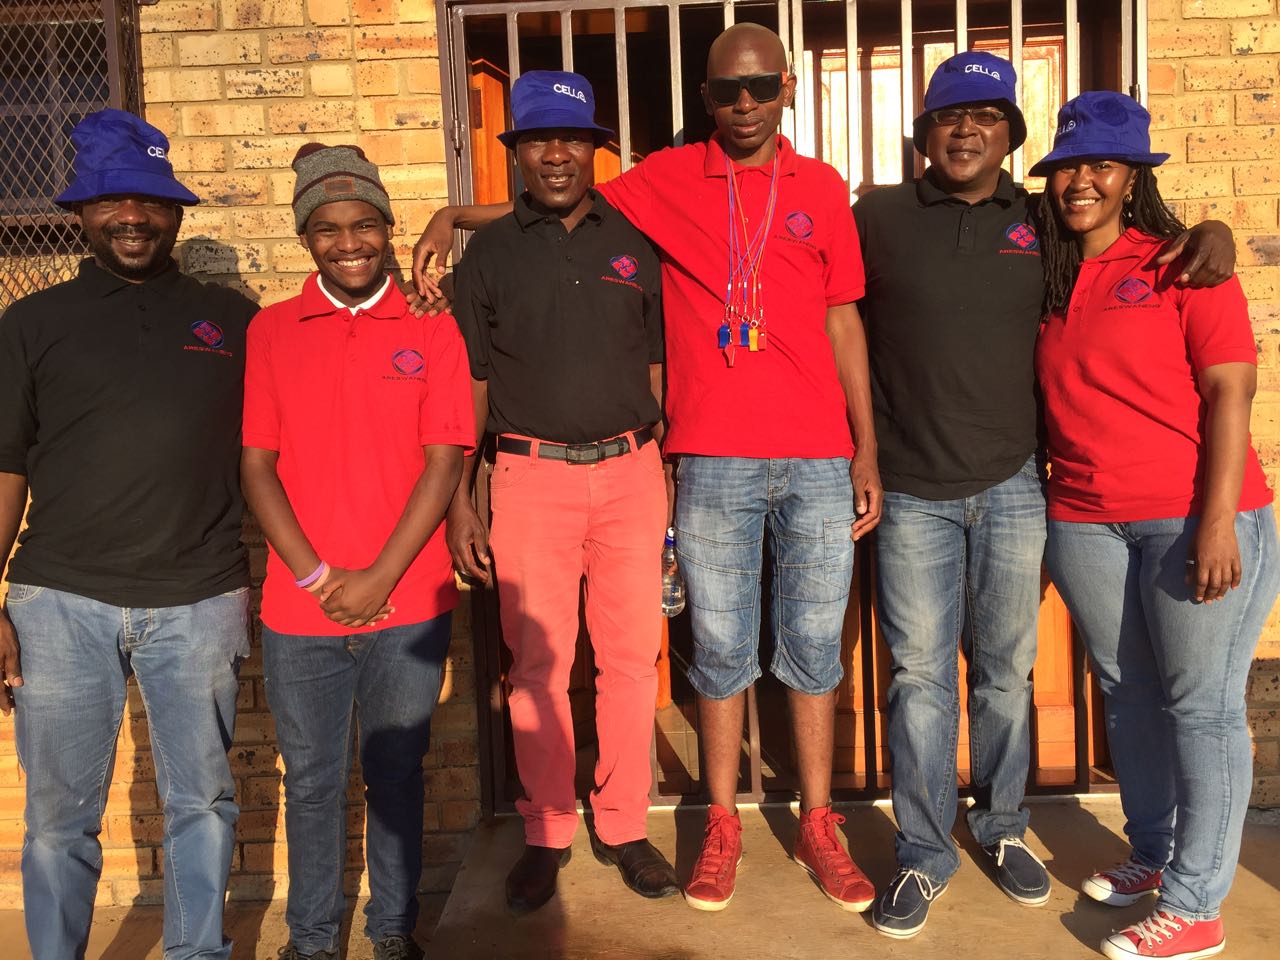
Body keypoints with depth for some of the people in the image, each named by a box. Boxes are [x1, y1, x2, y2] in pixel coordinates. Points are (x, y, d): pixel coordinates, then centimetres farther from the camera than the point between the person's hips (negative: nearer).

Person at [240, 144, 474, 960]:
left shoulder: (431, 330, 2)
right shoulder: (271, 331, 4)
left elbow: (443, 463, -4)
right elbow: (257, 465, 1)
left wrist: (380, 577, -11)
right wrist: (318, 575, -9)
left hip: (409, 605, -1)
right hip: (300, 609, 1)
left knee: (397, 773, 12)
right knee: (312, 780, 12)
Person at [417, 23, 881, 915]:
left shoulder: (822, 188, 9)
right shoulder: (667, 180, 6)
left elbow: (843, 320, 9)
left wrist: (867, 450, 7)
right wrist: (454, 215, 6)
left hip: (819, 462, 1)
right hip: (714, 460, -1)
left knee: (814, 649, 8)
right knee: (721, 651, 8)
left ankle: (818, 826, 24)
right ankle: (722, 827, 24)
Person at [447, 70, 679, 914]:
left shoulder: (635, 241, 9)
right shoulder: (492, 251, 7)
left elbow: (659, 365, 12)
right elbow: (470, 382, 7)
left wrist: (667, 476, 8)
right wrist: (458, 499, 1)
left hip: (629, 471, 1)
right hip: (532, 474, -1)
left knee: (632, 658, 5)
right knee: (537, 663, 3)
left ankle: (624, 826, 21)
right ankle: (548, 834, 20)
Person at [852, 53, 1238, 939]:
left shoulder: (1045, 222, 7)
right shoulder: (875, 217, 0)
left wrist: (1212, 230, -2)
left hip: (1014, 488, 2)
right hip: (912, 493, -2)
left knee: (1006, 670, 14)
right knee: (919, 676, 5)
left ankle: (1003, 826, 34)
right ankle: (924, 854, 21)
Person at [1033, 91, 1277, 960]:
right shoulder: (1050, 280, 12)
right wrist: (1050, 492, 3)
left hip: (1195, 519, -5)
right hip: (1086, 523, 5)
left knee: (1202, 707, 1)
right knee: (1129, 696, 14)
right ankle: (1153, 854, 31)